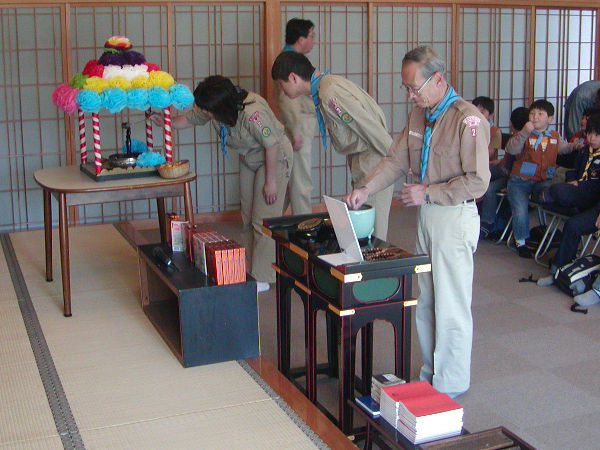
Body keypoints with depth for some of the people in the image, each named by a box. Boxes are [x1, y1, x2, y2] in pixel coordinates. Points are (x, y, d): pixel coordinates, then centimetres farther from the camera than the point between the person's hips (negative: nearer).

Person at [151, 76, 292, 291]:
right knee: (248, 217, 10)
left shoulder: (253, 113, -36)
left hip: (275, 157, -8)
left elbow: (272, 145, -27)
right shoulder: (212, 109, -13)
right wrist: (166, 123, -11)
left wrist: (271, 181, -21)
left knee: (264, 219, -10)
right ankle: (253, 268, 20)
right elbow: (190, 119, 5)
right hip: (249, 159, 8)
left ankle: (262, 278, -4)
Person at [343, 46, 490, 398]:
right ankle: (430, 374, 30)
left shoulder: (468, 119, -18)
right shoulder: (419, 115, 9)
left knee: (451, 306, 1)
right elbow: (396, 160, 10)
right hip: (426, 215, 8)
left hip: (455, 219, -8)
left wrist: (427, 193, -17)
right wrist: (365, 189, -5)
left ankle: (451, 385, 16)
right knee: (425, 302, 16)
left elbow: (477, 181, -20)